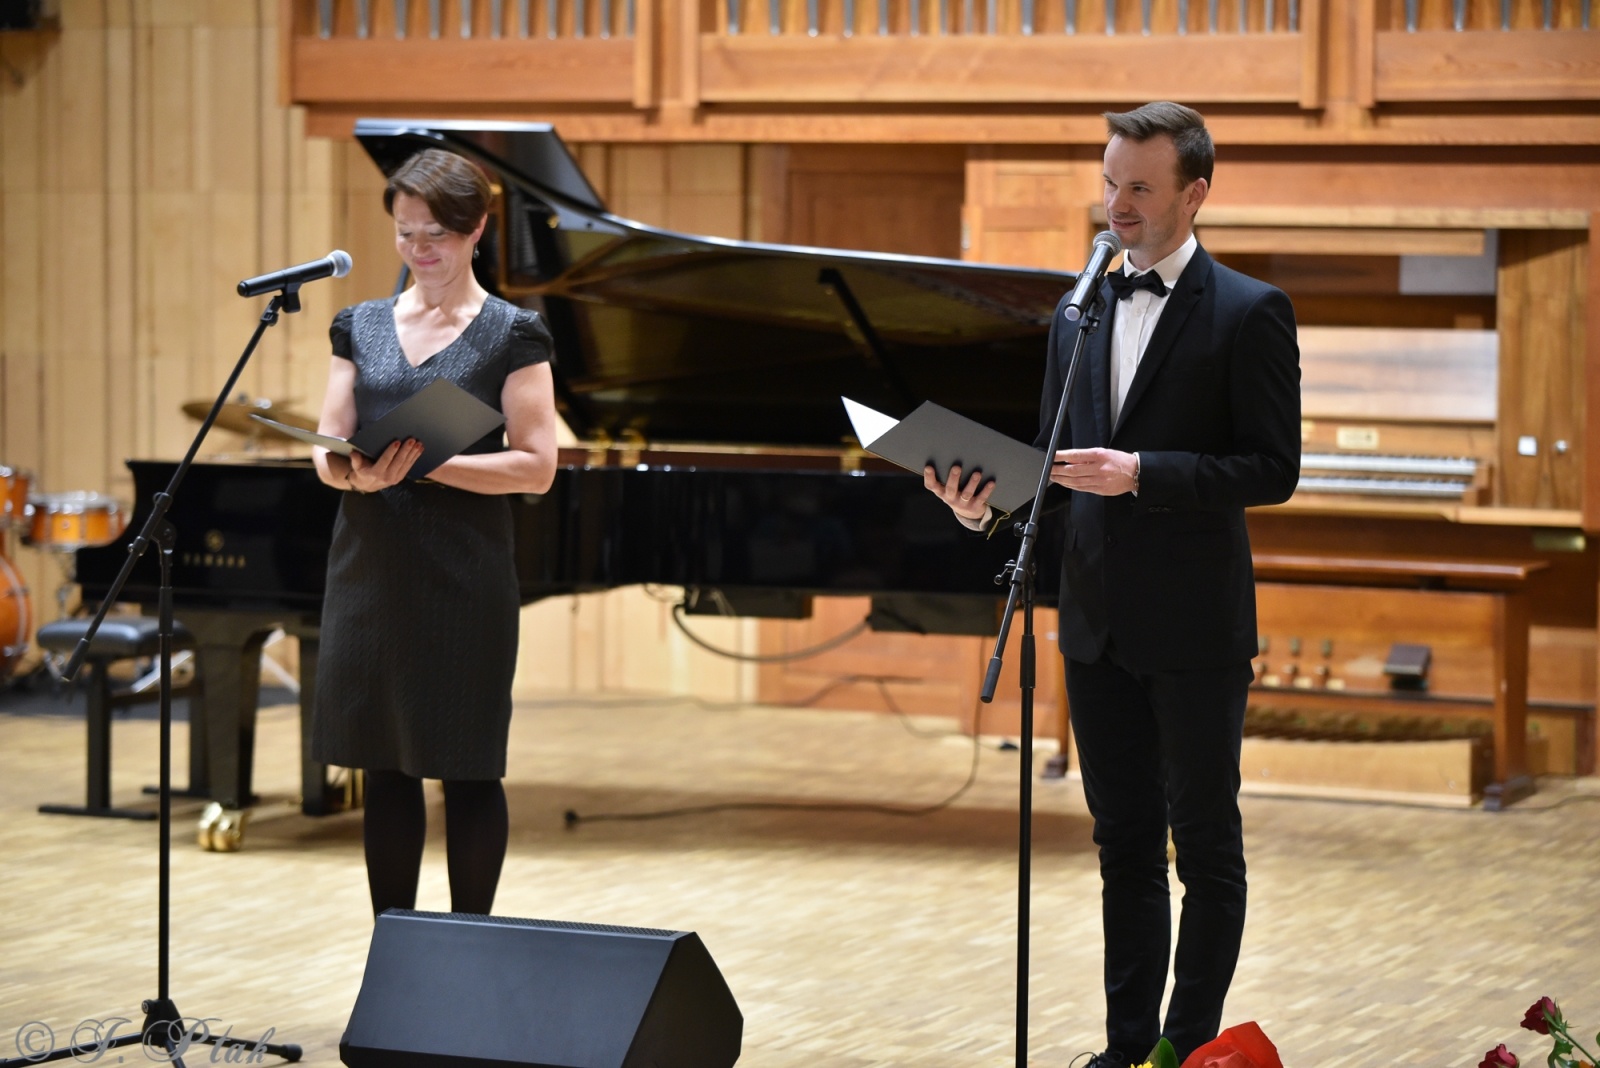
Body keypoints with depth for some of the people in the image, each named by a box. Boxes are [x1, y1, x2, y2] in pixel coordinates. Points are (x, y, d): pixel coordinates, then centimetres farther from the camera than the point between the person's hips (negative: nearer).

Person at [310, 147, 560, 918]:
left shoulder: (511, 335, -1)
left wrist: (427, 463, -19)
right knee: (386, 766, 8)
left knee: (467, 769, 0)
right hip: (371, 567, 4)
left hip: (463, 576, -4)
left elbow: (535, 465, -8)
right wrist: (356, 474, -18)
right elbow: (328, 446, 6)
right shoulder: (362, 326, 11)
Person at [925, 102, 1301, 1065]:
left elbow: (1273, 469, -12)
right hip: (1099, 620, 6)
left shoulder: (1249, 313, -7)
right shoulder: (1079, 311, 12)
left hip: (1196, 627, -6)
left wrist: (1141, 471, -22)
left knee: (1206, 844, 3)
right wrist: (987, 496, -5)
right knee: (1124, 842, 12)